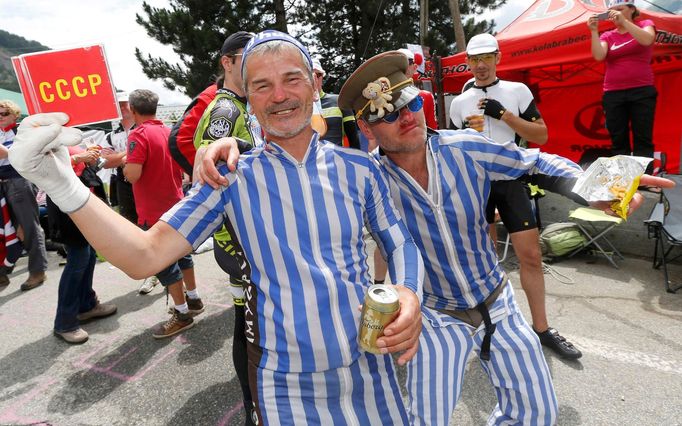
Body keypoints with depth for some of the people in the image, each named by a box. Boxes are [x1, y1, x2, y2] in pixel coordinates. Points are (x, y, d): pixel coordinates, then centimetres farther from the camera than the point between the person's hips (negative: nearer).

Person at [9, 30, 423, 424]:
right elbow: (145, 256, -12)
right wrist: (60, 181, -24)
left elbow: (400, 243, 5)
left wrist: (409, 293, -16)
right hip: (285, 381, -1)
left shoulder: (358, 167, -4)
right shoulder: (232, 178, -8)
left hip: (368, 368, 2)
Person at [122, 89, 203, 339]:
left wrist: (125, 165, -5)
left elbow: (132, 174, -25)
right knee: (181, 253, 19)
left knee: (164, 263, 2)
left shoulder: (139, 134, -15)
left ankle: (182, 314, 10)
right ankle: (193, 299, 31)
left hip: (154, 213, -8)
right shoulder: (169, 132, 7)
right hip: (176, 205, 8)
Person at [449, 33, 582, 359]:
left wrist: (504, 115, -10)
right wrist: (465, 134, -9)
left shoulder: (518, 91, 5)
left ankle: (541, 328, 13)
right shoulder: (459, 102, 9)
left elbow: (541, 136, 0)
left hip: (512, 179, -1)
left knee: (531, 255, -1)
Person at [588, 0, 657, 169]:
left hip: (642, 91, -2)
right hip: (613, 94, 2)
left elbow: (647, 40, -15)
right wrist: (594, 31, -13)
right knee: (618, 141, 3)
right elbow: (599, 56, -8)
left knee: (643, 140, -3)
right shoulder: (608, 36, 11)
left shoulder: (645, 24, 8)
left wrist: (624, 21, -17)